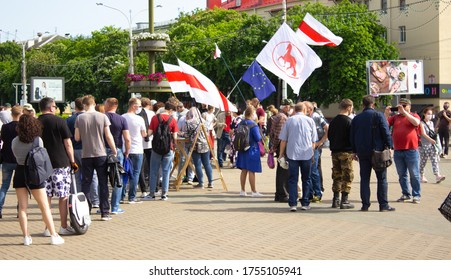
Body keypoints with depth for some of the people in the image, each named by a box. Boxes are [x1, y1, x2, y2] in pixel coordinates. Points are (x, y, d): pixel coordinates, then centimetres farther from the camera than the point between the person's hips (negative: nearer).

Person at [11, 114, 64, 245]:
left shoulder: (14, 141, -2)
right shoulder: (38, 140, -10)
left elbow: (16, 156, 9)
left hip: (19, 173, 3)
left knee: (22, 207, 9)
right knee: (45, 207, 4)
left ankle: (26, 237, 8)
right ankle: (53, 235, 4)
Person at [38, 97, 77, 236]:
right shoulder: (59, 121, -5)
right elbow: (68, 143, -5)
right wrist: (72, 161, 2)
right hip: (61, 163, -3)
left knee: (46, 197, 7)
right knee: (63, 196, 5)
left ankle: (48, 228, 9)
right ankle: (64, 227, 8)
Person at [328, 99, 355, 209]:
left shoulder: (333, 121, 8)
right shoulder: (349, 121, -12)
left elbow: (329, 136, 12)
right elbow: (352, 138, -13)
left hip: (335, 152, 6)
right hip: (346, 152, -6)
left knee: (336, 176, 12)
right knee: (347, 177, 0)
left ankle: (336, 200, 13)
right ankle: (344, 201, -2)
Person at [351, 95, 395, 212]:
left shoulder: (356, 118, 9)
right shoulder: (378, 116, -4)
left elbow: (352, 136, 13)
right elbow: (386, 132, -9)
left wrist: (354, 151, 18)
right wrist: (389, 146, -2)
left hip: (362, 152, 4)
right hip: (377, 151, -4)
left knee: (364, 179, 7)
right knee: (382, 178, 1)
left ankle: (365, 204, 4)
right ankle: (383, 205, -1)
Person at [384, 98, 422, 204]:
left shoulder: (414, 115, 3)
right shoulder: (395, 117, 13)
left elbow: (416, 122, -19)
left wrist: (404, 111, -19)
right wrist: (386, 114, -8)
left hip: (411, 150, -4)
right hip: (398, 151, 4)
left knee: (414, 174, 0)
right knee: (402, 174, 10)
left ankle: (416, 195, 6)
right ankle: (406, 194, 19)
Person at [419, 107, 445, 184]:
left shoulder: (431, 123, 13)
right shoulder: (421, 123, -7)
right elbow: (423, 134, -19)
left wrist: (435, 141, 14)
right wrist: (431, 140, -30)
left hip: (431, 145, 5)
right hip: (423, 145, -5)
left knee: (434, 160, -7)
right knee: (423, 161, 3)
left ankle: (437, 176, -16)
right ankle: (422, 176, 16)